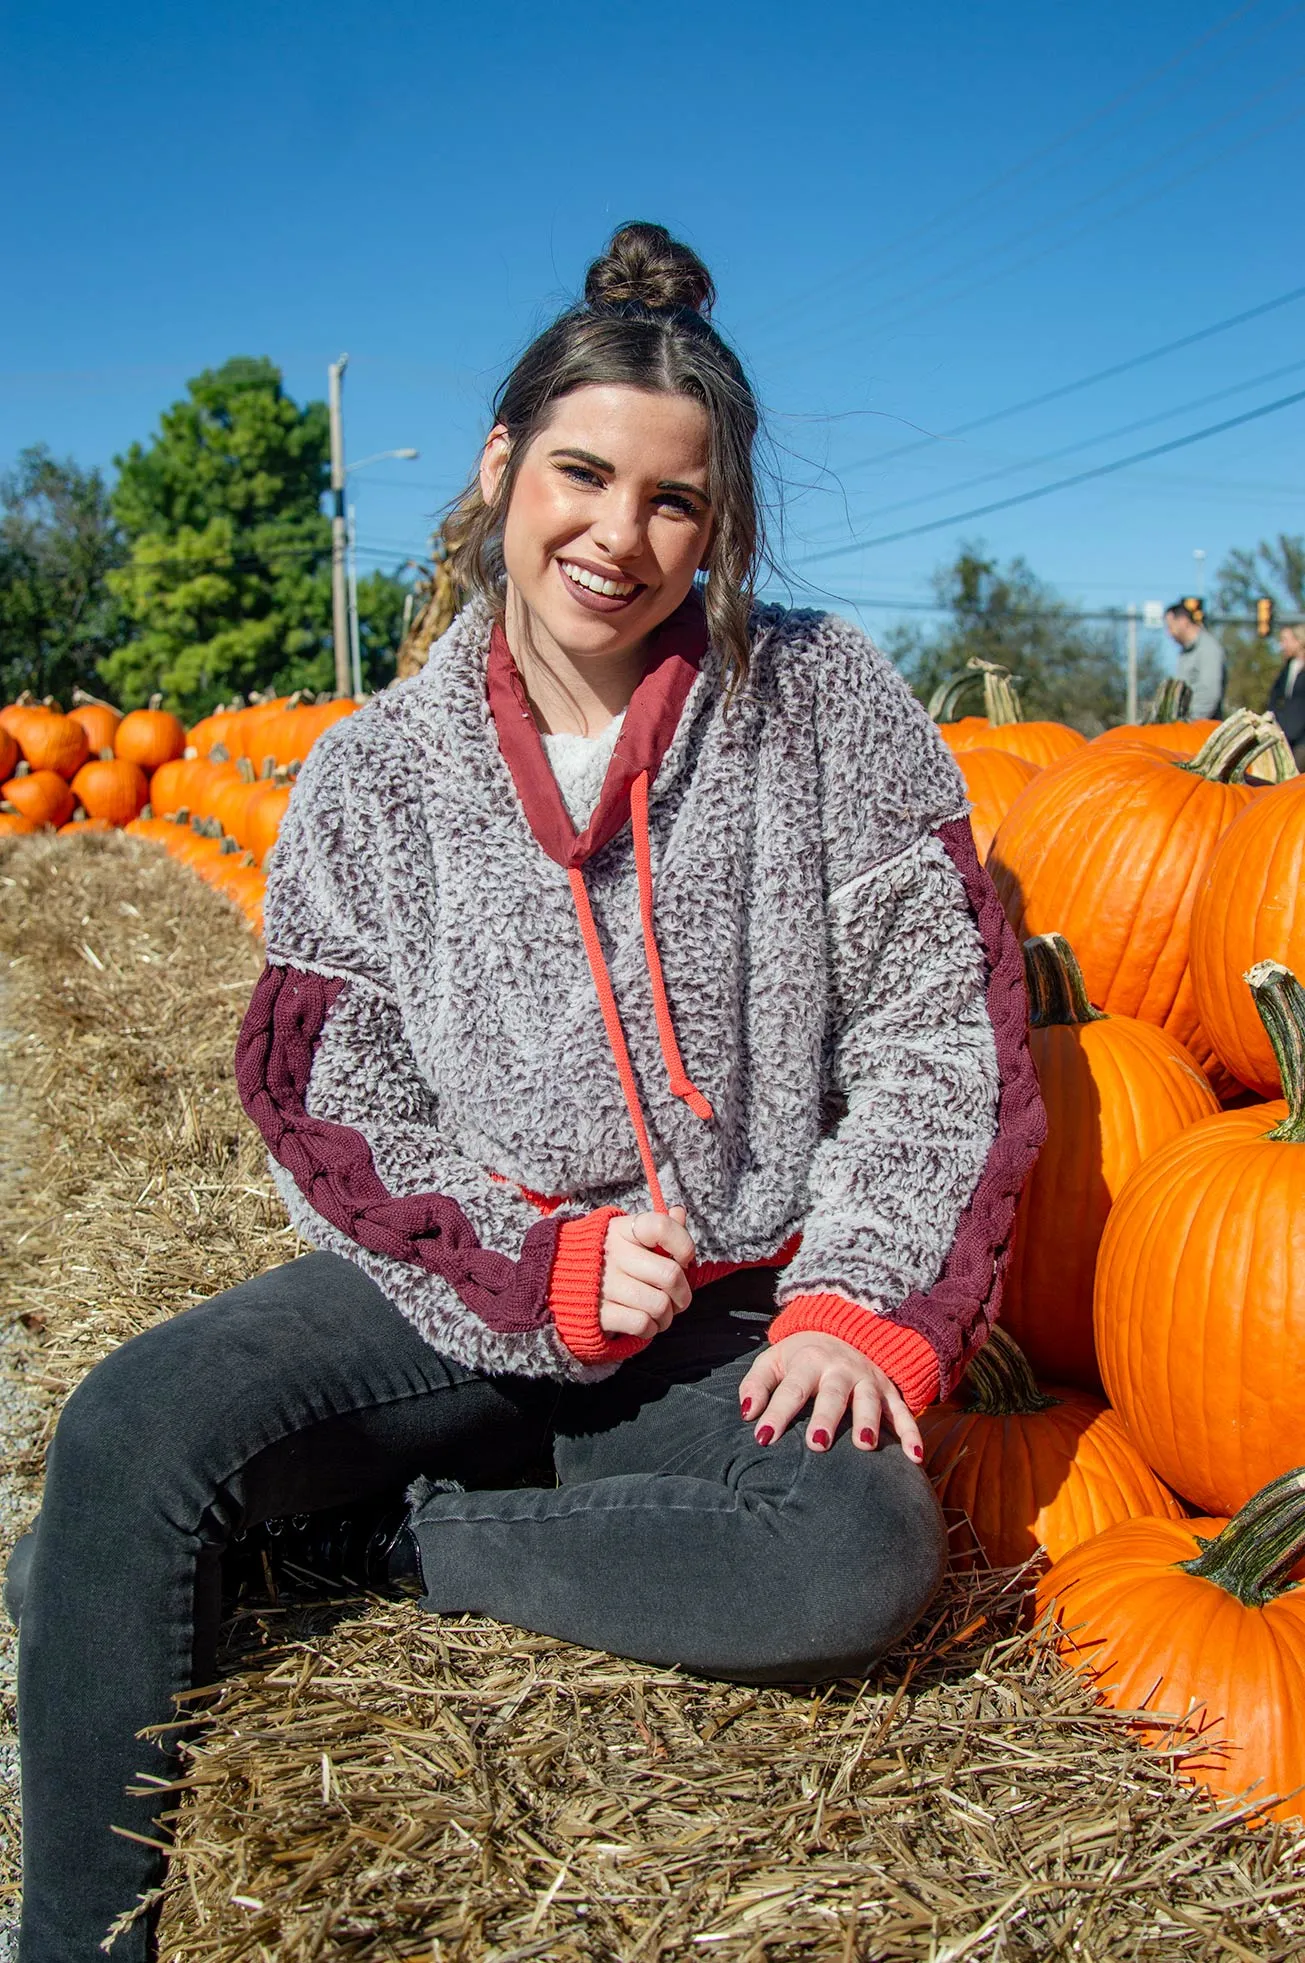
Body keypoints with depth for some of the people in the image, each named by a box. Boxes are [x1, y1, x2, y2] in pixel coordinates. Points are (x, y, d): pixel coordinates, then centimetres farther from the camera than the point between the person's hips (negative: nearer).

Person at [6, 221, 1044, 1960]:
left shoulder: (829, 707, -3)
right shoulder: (378, 776, -1)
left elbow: (943, 1034, -3)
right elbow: (324, 1109, -2)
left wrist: (859, 1304, -13)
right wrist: (539, 1270, -17)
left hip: (736, 1320, 0)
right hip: (464, 1293, 1)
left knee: (867, 1558, -30)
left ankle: (387, 1534, -11)